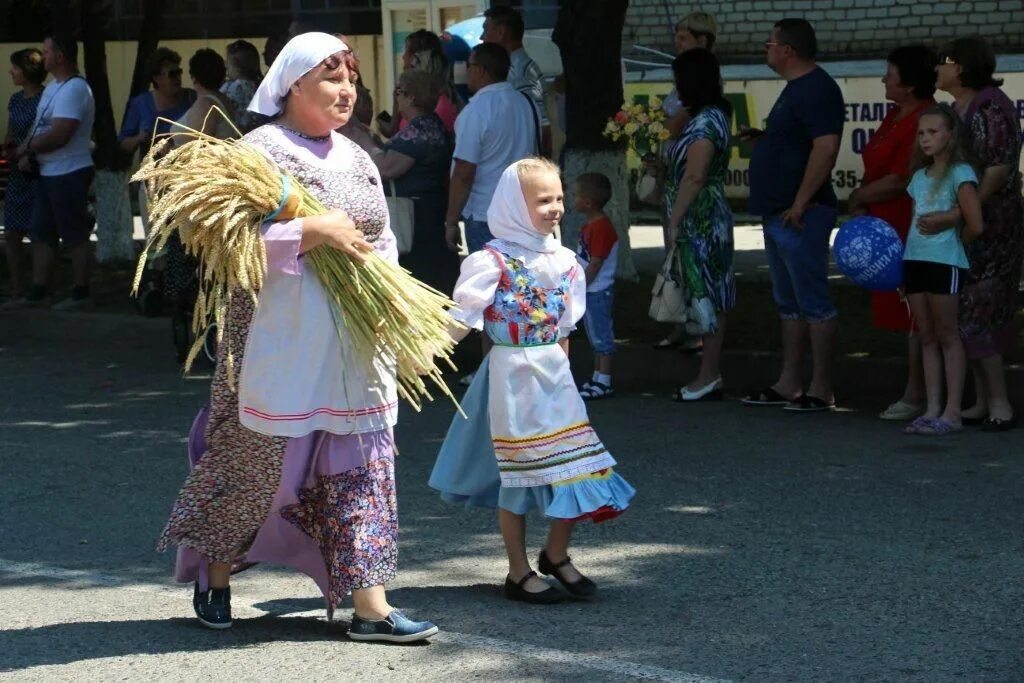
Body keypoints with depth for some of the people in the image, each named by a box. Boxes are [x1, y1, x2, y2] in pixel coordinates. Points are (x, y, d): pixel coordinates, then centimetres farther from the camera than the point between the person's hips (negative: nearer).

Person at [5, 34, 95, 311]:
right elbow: (40, 126, 17)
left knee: (75, 236, -1)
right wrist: (28, 154, 0)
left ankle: (81, 294, 7)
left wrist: (26, 148, -11)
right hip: (49, 173, 10)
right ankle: (38, 293, 16)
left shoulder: (74, 90, -19)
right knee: (41, 235, 11)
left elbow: (58, 135, -25)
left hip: (69, 174, -10)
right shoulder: (53, 87, 14)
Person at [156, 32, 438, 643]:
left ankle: (370, 605, 3)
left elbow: (382, 239, 22)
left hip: (354, 344, 6)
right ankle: (215, 576, 27)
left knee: (361, 466, 3)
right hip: (281, 340, -6)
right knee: (254, 462, 5)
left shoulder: (355, 158, 14)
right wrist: (314, 231, -22)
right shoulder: (260, 151, -8)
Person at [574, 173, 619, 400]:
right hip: (589, 291, 10)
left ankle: (604, 383, 0)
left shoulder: (601, 228, -21)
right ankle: (598, 377, 25)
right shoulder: (590, 225, 11)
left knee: (602, 335, -4)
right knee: (596, 336, 16)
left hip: (597, 291, -10)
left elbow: (595, 265, -22)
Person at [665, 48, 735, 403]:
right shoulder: (709, 117, 14)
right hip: (703, 224, 10)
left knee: (705, 295, -6)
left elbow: (694, 177, -21)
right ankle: (711, 375, 16)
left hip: (700, 224, -10)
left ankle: (708, 377, -3)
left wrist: (674, 222, -19)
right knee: (708, 296, 12)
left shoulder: (706, 122, -17)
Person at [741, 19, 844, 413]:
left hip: (801, 215, -11)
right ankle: (788, 385, 19)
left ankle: (821, 390, -5)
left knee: (813, 302, -7)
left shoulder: (817, 90, -15)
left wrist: (800, 204, -24)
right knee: (788, 302, 14)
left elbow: (825, 148, -24)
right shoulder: (796, 89, 18)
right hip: (778, 213, 11)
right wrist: (760, 139, 11)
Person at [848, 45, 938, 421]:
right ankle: (916, 393, 17)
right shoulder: (896, 116, 15)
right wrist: (862, 207, 3)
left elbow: (898, 181, -20)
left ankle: (915, 396, 0)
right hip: (890, 228, 10)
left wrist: (857, 199, -6)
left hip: (912, 231, -10)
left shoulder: (924, 121, -18)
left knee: (914, 314, -4)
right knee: (905, 312, 12)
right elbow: (876, 169, 18)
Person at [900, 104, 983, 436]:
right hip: (915, 260, 7)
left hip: (945, 262, -7)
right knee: (927, 337, 8)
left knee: (947, 335, -4)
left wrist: (952, 244, 2)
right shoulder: (919, 177, 16)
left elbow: (975, 225, -13)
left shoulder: (960, 174, -7)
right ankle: (932, 410, 10)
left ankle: (952, 412, -2)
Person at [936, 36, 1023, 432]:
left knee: (977, 315, -9)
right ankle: (982, 403, 14)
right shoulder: (954, 109, 13)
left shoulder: (991, 106, -15)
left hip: (989, 225, -9)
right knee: (965, 315, 9)